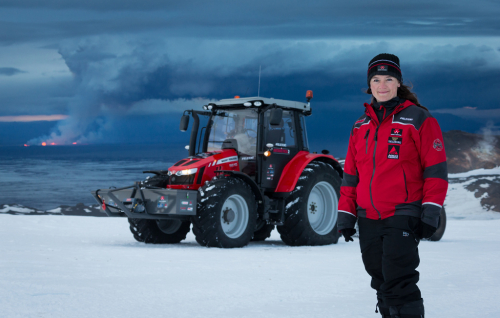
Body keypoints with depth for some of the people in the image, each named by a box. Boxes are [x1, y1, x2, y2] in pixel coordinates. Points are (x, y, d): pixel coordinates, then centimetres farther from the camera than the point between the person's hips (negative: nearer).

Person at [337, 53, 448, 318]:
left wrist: (430, 213, -12)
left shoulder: (418, 119, -2)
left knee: (397, 282, -15)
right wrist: (346, 215, 13)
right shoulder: (361, 126, 14)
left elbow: (436, 169, -6)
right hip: (368, 219, 6)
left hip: (402, 217, -6)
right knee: (381, 284, 10)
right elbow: (350, 175, 18)